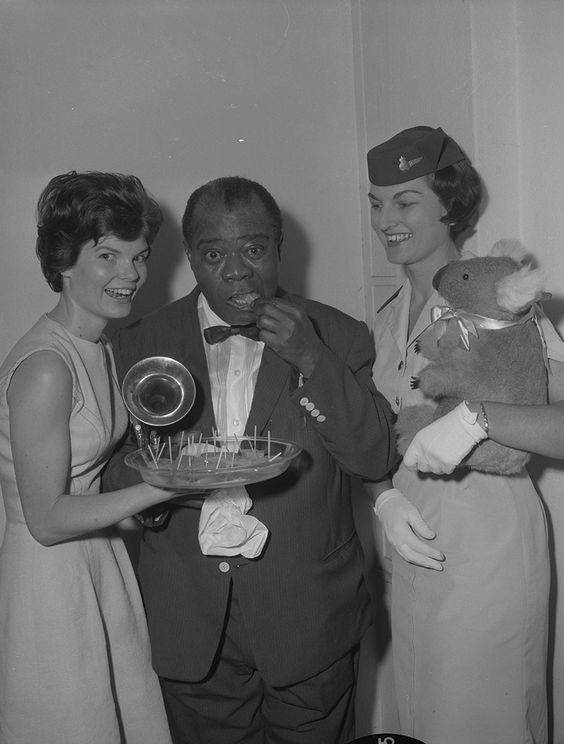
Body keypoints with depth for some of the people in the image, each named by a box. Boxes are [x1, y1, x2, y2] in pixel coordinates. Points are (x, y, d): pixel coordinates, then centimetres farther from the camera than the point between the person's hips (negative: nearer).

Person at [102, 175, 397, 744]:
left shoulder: (337, 336, -4)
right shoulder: (141, 344, -1)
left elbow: (378, 458, -9)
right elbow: (115, 477, 2)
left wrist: (311, 362, -20)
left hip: (309, 624, 0)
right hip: (192, 629, 1)